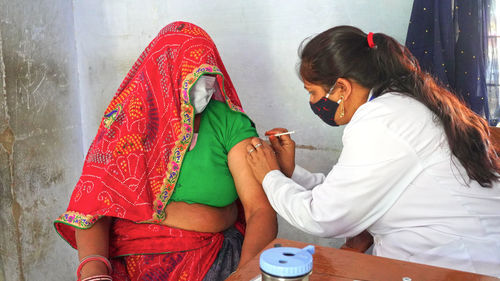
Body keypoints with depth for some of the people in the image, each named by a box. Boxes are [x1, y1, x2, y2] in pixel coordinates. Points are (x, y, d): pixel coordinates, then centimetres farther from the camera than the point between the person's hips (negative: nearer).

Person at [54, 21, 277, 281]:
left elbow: (261, 209, -8)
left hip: (213, 257, 1)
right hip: (134, 257, 0)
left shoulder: (230, 124, -1)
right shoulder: (126, 124, 1)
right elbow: (93, 210, -3)